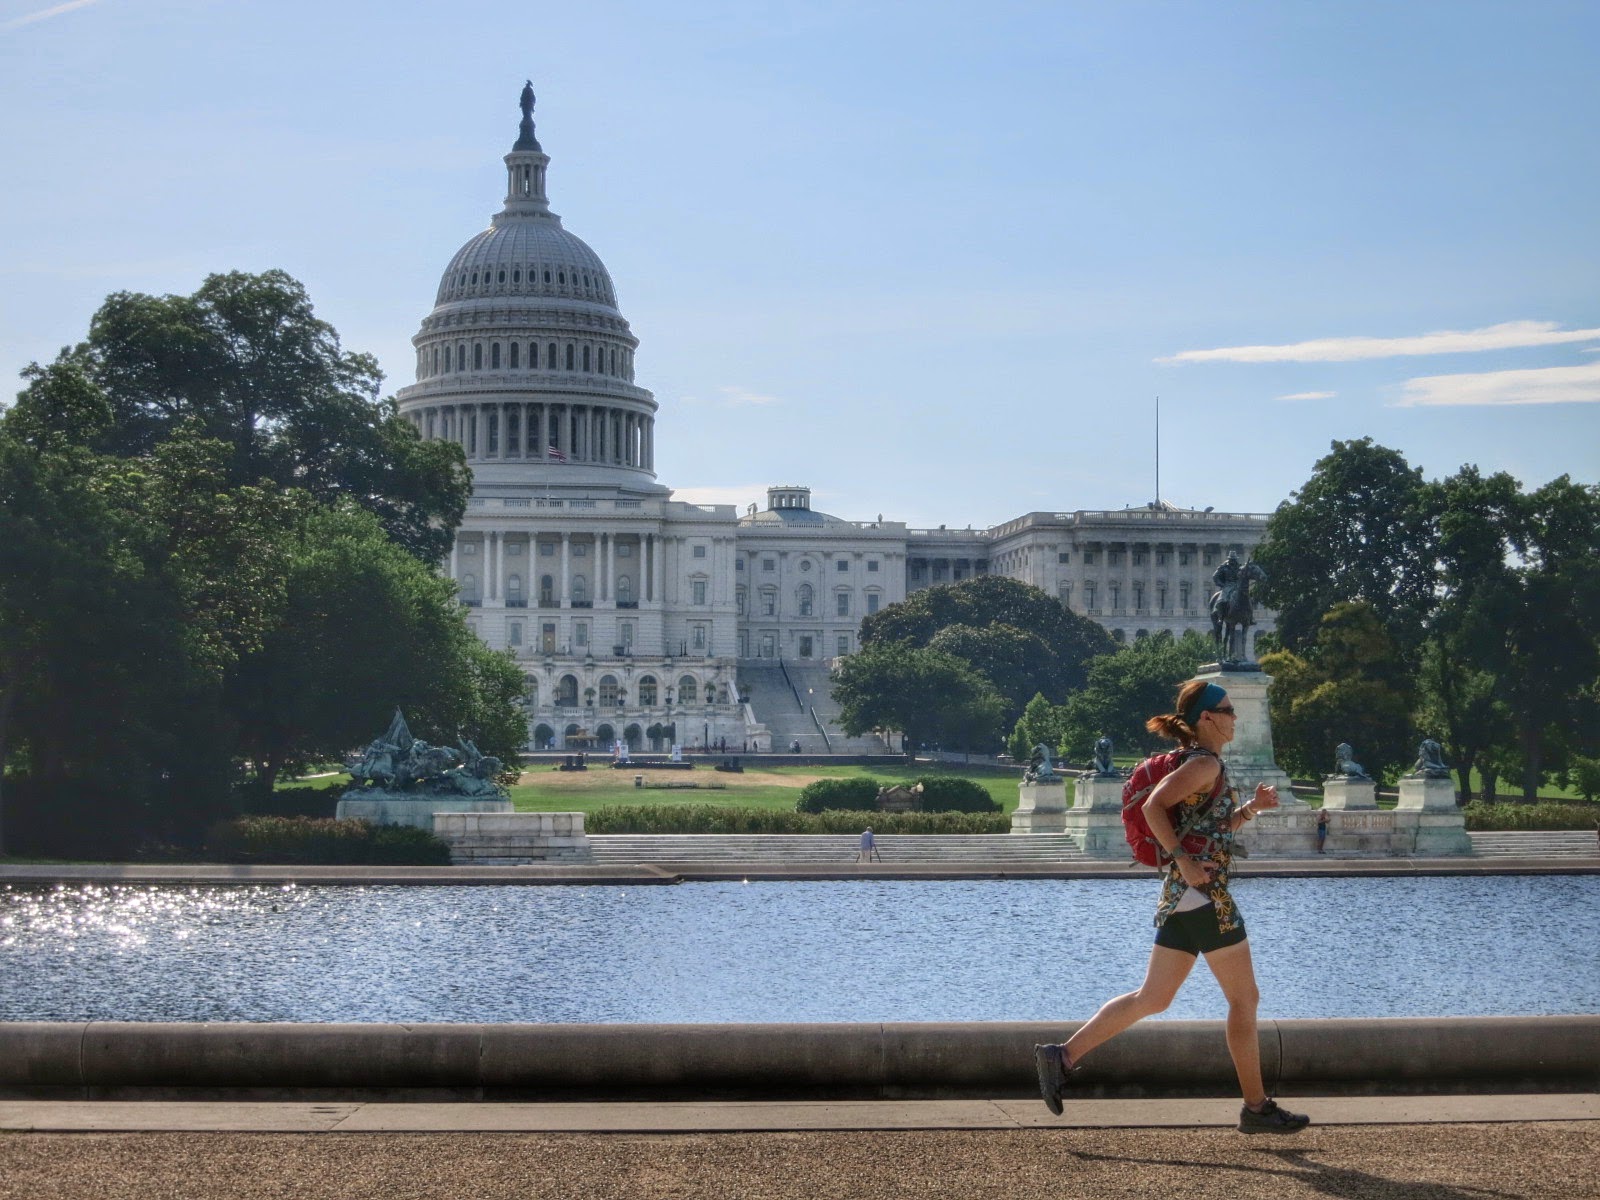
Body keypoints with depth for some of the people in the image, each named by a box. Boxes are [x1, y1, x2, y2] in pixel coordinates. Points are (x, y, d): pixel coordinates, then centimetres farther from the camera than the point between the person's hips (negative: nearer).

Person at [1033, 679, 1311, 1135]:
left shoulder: (1202, 764, 18)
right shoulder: (1206, 763, -12)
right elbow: (1154, 806, -24)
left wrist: (1252, 808, 14)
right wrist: (1183, 860, -23)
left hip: (1180, 898, 10)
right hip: (1205, 897, -10)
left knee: (1152, 998, 10)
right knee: (1244, 999, 1)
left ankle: (1063, 1056, 6)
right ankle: (1256, 1107, 8)